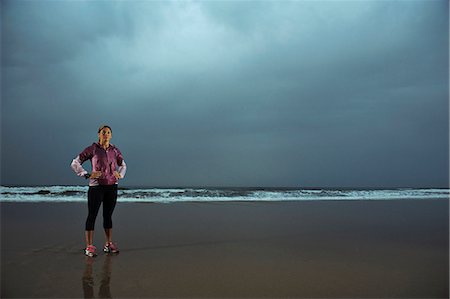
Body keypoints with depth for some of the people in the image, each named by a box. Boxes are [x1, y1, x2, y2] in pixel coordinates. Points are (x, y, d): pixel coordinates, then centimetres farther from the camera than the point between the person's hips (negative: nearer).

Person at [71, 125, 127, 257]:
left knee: (108, 216, 12)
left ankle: (108, 244, 20)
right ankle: (89, 246, 4)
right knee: (92, 215, -2)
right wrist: (87, 175, -14)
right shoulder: (92, 149, -4)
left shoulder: (115, 150, 7)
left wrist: (120, 174, 2)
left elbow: (123, 165, 22)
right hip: (96, 186, -4)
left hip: (112, 187, 4)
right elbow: (75, 163, -5)